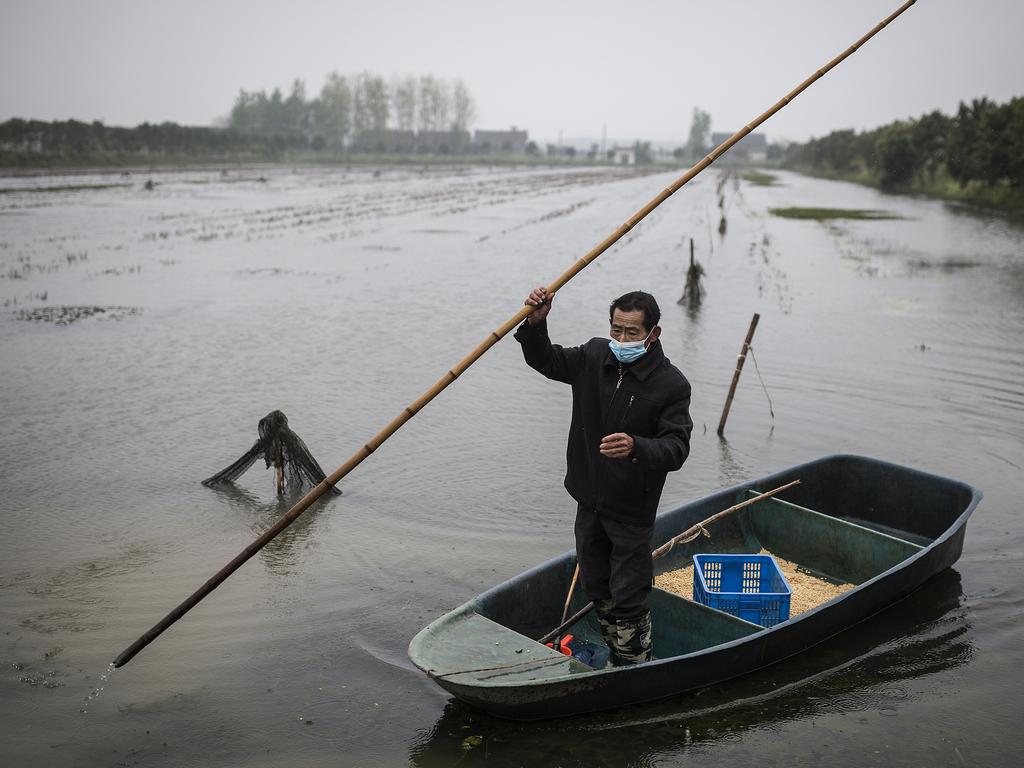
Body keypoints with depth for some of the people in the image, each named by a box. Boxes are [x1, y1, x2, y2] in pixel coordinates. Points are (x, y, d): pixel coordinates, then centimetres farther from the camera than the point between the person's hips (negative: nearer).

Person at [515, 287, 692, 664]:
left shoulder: (672, 385, -18)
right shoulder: (594, 357, -4)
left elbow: (677, 448, -24)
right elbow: (545, 361, 6)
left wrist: (636, 447, -44)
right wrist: (535, 323, -14)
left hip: (632, 510, -6)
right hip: (590, 501, 6)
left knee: (628, 600, 3)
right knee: (597, 588, 21)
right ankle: (616, 653, 41)